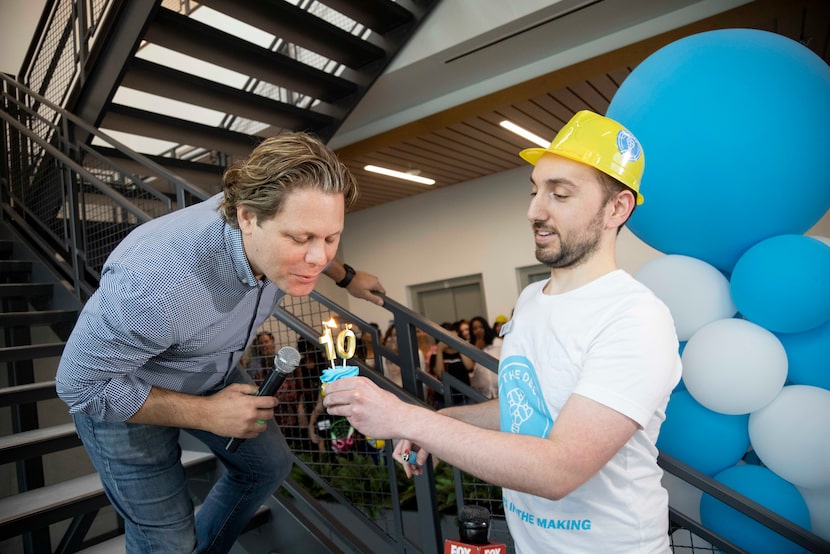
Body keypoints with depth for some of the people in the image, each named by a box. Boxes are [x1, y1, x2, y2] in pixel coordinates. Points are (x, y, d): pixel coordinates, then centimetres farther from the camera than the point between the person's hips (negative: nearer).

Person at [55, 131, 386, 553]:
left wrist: (347, 277, 12)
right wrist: (205, 414, -25)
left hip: (212, 375, 6)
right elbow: (81, 385, -27)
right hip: (119, 395, -5)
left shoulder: (279, 231, -24)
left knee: (269, 466, 16)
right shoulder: (153, 282, -43)